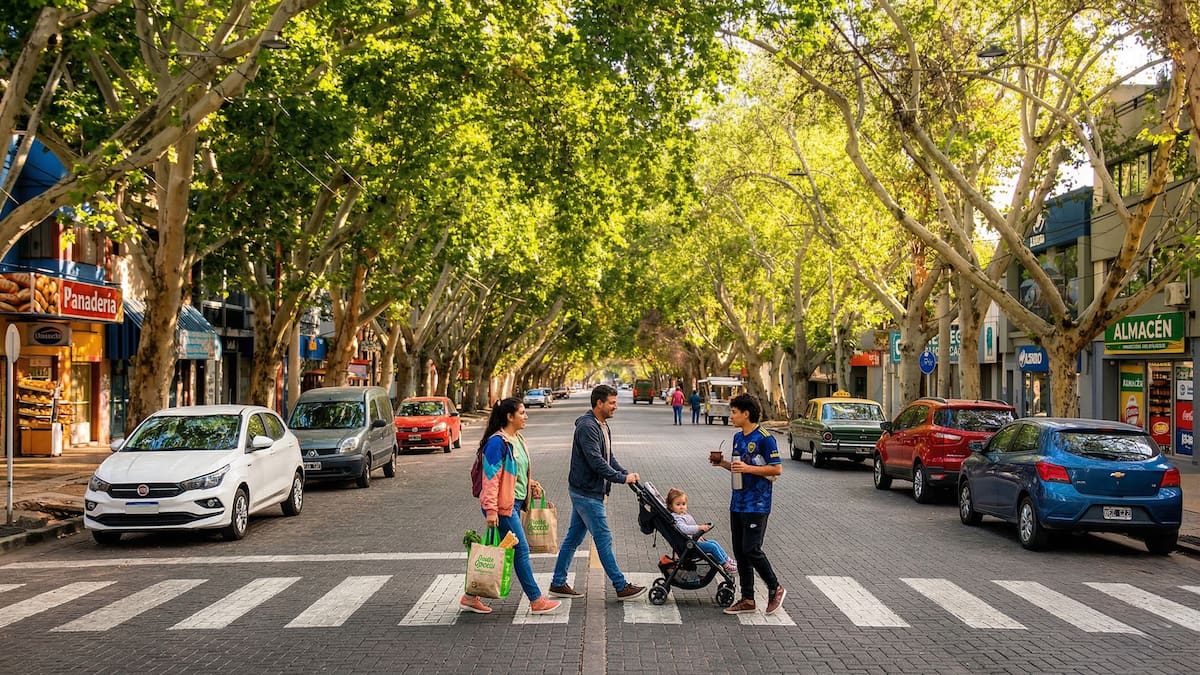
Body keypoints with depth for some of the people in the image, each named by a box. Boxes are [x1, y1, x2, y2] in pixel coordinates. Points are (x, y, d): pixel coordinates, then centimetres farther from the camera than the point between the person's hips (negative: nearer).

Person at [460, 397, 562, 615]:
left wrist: (532, 484, 10)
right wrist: (491, 510, -23)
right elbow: (491, 477, -19)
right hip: (503, 507, -10)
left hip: (515, 503, 10)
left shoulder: (518, 440, 14)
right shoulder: (497, 442, -16)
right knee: (521, 550, -2)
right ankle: (536, 601, 8)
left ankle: (470, 597, 20)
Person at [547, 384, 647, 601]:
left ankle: (558, 583, 20)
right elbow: (596, 461, -25)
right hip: (587, 493, -10)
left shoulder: (602, 426, 14)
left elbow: (609, 457, 18)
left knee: (573, 537, 13)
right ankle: (621, 587, 3)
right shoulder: (587, 427, -19)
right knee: (603, 539, -3)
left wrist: (626, 473, 2)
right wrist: (622, 478, -20)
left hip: (584, 492, 10)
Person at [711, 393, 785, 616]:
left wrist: (748, 468, -21)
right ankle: (747, 600, 15)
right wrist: (724, 464, 3)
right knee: (740, 552, 8)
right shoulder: (738, 437, 13)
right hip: (738, 503, 8)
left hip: (757, 505, -8)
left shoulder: (764, 438, -13)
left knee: (751, 550, -9)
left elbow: (777, 469, -14)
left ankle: (775, 589, 12)